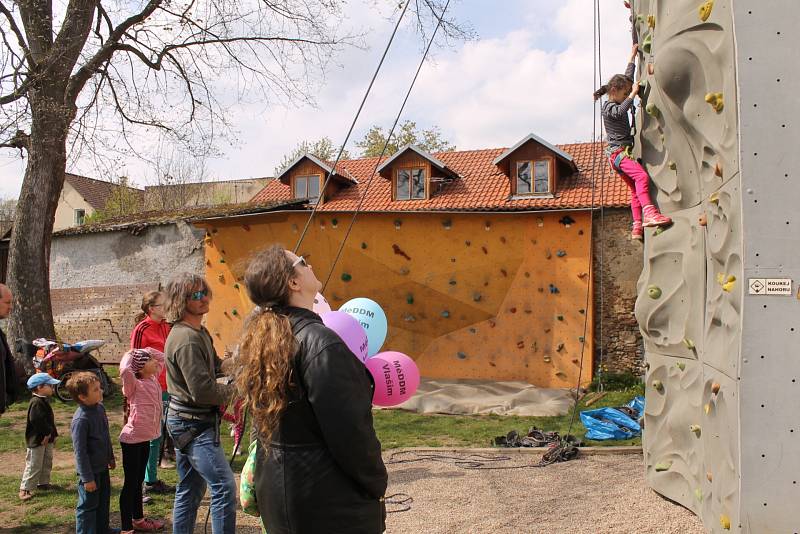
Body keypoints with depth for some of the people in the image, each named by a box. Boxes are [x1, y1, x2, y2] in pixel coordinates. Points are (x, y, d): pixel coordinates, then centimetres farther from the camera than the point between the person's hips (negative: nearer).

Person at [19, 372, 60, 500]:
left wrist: (52, 434, 10)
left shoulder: (44, 401, 11)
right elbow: (36, 420, -31)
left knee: (47, 462, 19)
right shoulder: (36, 402, -22)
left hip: (46, 439, 10)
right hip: (37, 440, -10)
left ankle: (43, 482, 32)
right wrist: (46, 433, -24)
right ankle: (25, 488, 3)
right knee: (34, 465, -4)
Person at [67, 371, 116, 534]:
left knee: (103, 501, 23)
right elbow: (80, 452, -23)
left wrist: (110, 457, 22)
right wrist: (87, 478, -20)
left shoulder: (100, 408, -1)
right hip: (90, 471, -9)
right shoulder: (81, 420, -27)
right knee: (87, 507, 5)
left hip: (102, 467, 9)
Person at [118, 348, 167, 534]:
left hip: (145, 438, 8)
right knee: (130, 483, -1)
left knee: (139, 480, 21)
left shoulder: (153, 378, 5)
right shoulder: (135, 385, -17)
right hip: (131, 439, -8)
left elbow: (162, 357, 18)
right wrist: (129, 355, -20)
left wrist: (145, 351, 3)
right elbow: (125, 370, -39)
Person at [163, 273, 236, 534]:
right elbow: (202, 391, -24)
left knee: (190, 490, 17)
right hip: (193, 423, -10)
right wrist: (233, 389, -10)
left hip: (188, 423, 10)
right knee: (225, 486, -12)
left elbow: (215, 366, 21)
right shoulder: (187, 339, -21)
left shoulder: (199, 332, 11)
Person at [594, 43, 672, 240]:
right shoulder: (608, 107, -6)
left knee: (635, 189, 3)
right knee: (642, 176, -29)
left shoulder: (618, 102, 18)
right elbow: (620, 111, -30)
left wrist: (632, 56, 33)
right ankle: (649, 213, -42)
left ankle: (637, 227, 0)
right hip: (618, 152, -10)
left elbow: (628, 78, 29)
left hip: (625, 152, 10)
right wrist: (633, 94, -26)